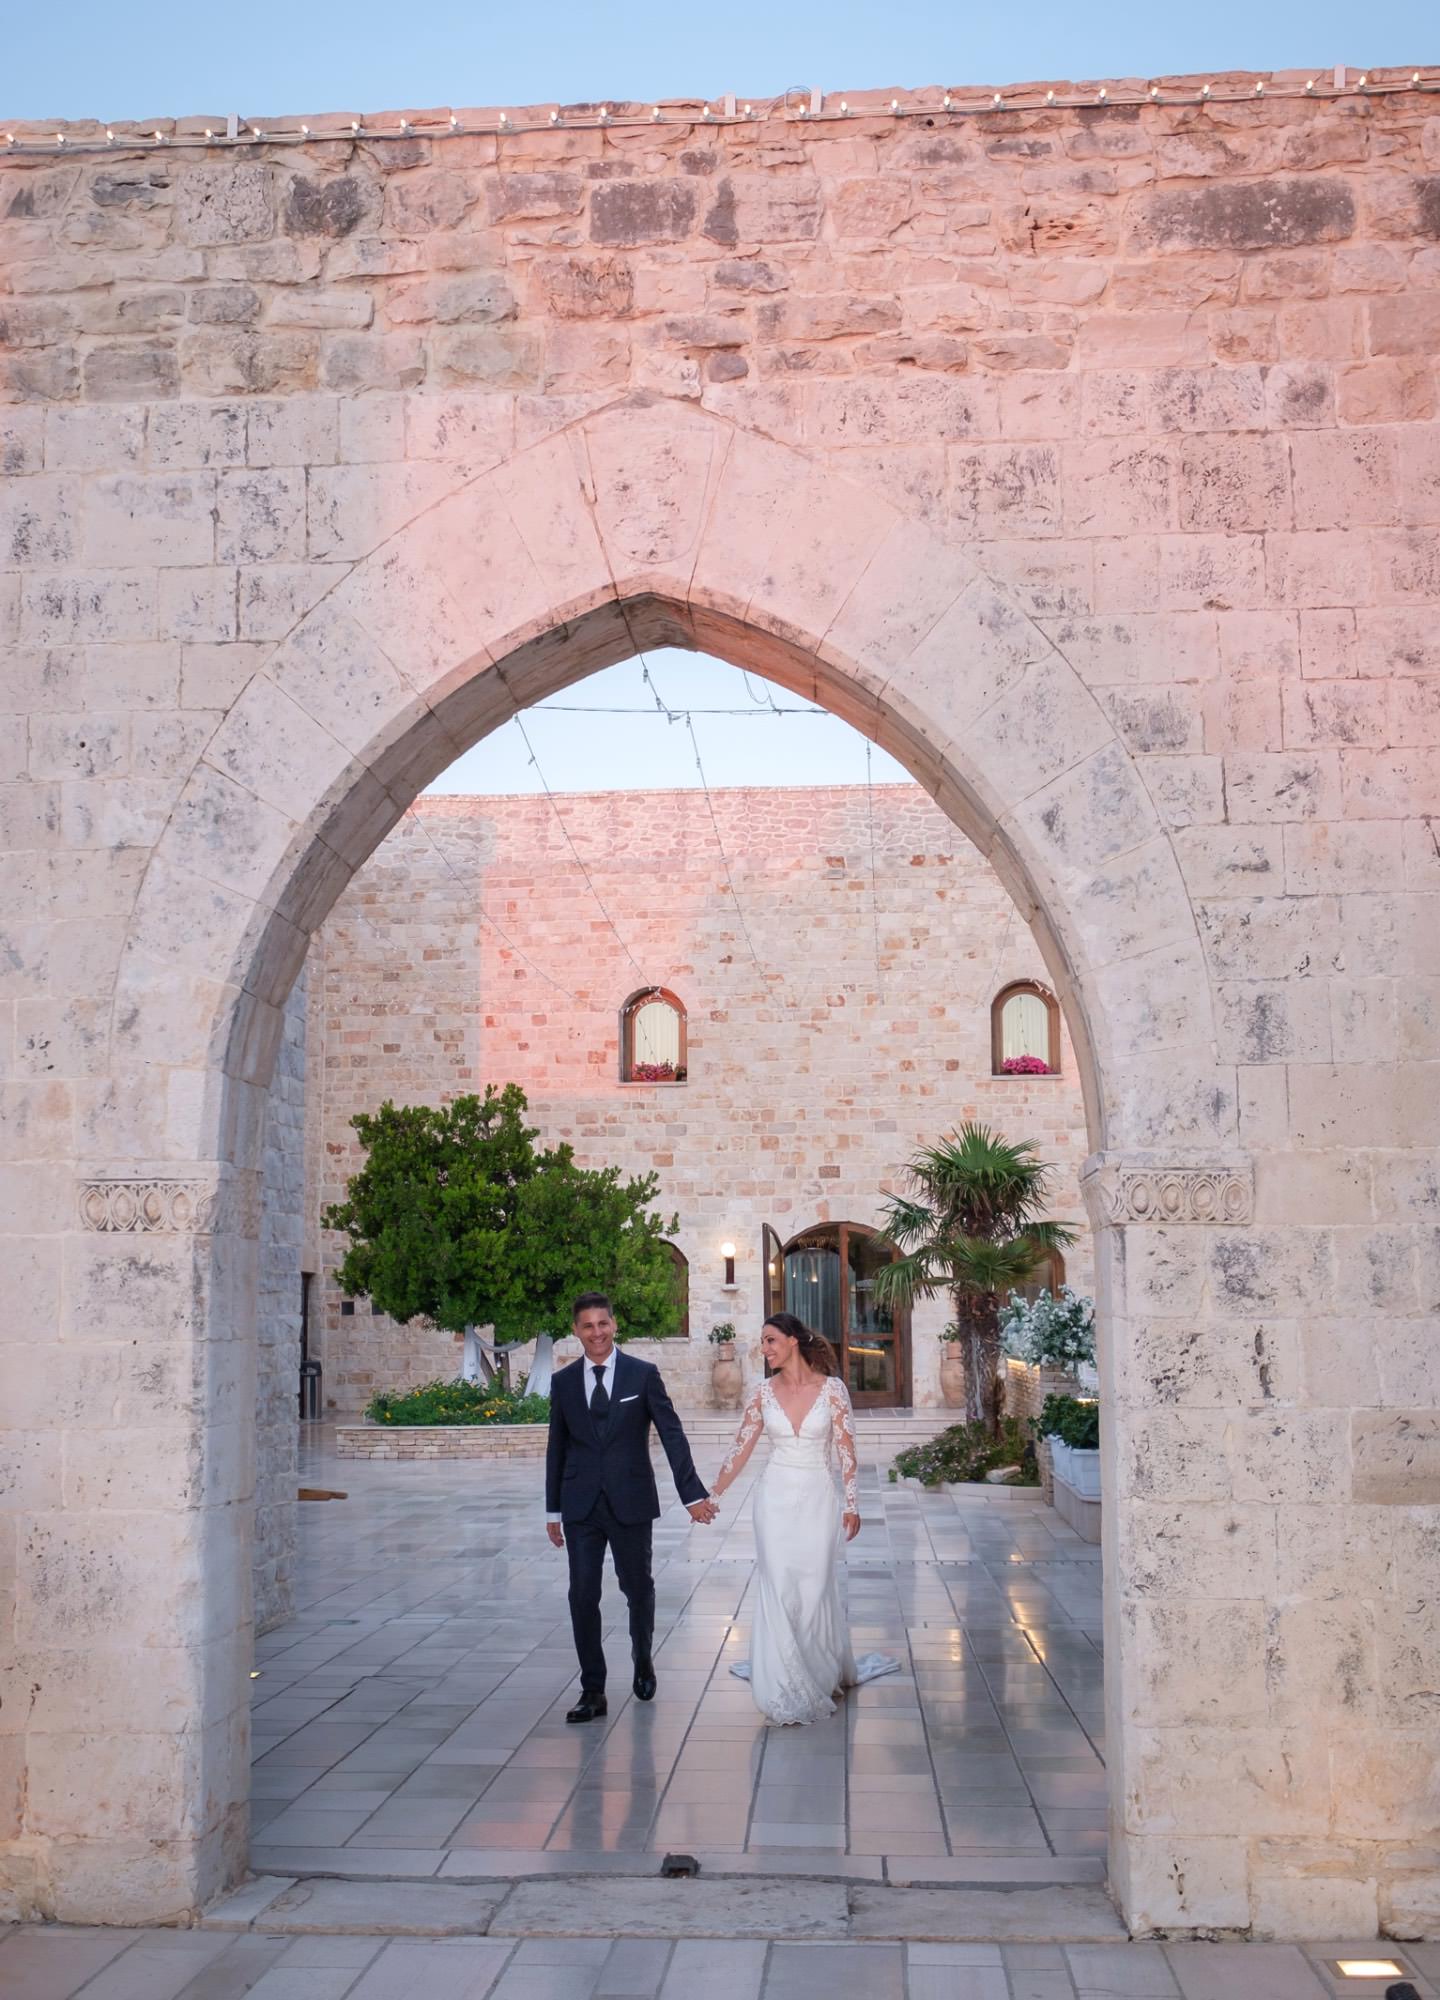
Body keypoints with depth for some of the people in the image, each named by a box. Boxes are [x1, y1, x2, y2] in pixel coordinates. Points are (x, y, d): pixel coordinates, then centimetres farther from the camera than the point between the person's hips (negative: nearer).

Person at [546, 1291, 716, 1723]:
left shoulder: (643, 1374, -3)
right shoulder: (563, 1382, 5)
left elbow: (672, 1434, -5)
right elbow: (557, 1449, 10)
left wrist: (693, 1494, -10)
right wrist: (553, 1509, 10)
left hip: (631, 1504, -1)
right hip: (581, 1507, 1)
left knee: (638, 1589, 11)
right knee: (583, 1597, -2)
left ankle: (643, 1660, 38)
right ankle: (592, 1691, 7)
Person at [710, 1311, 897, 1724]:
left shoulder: (832, 1388, -6)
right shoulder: (764, 1393, 1)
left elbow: (845, 1449, -4)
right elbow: (740, 1449, 5)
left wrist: (852, 1503, -7)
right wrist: (712, 1496, 3)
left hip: (817, 1497, -2)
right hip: (775, 1498, 2)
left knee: (815, 1587, 6)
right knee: (779, 1589, 2)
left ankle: (824, 1672, 26)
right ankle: (787, 1685, 13)